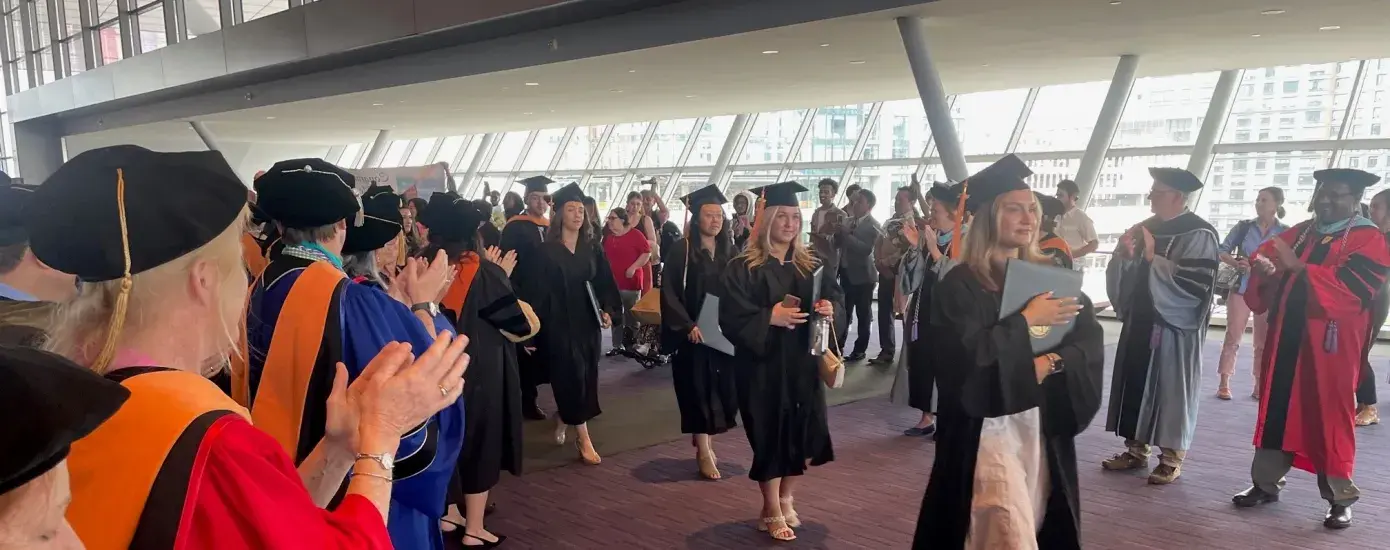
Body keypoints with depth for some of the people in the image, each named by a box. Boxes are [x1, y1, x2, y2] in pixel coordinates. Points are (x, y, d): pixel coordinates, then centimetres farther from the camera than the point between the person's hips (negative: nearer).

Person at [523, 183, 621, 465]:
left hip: (588, 322, 5)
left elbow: (605, 284, 8)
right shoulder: (545, 251, -6)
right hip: (559, 324, -5)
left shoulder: (593, 249, 7)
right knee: (571, 378, -6)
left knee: (586, 378, 12)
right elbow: (537, 292, -7)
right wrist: (535, 325, -11)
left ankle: (562, 419, 38)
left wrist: (608, 311, -7)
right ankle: (583, 439, 0)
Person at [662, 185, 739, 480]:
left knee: (723, 388, 9)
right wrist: (688, 325, -20)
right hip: (693, 333, -5)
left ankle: (705, 442, 26)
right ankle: (703, 452, 9)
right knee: (699, 388, -1)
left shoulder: (729, 251, 8)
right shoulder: (681, 250, -7)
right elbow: (669, 293, -11)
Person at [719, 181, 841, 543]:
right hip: (762, 365, -5)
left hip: (802, 362, 5)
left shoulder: (809, 265, 8)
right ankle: (772, 511, 19)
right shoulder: (742, 268, -8)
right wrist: (769, 317, -24)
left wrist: (828, 308, -9)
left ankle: (787, 499, 31)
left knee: (804, 432, 9)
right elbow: (732, 318, -13)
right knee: (770, 434, 2)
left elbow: (832, 295, 12)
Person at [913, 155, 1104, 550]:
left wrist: (1049, 363, -19)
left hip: (1044, 428, 6)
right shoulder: (960, 284, -10)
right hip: (987, 428, -6)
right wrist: (1026, 320, -17)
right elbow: (966, 356, -22)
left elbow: (1091, 345, -1)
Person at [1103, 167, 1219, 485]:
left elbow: (1195, 282, -20)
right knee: (1136, 384, 9)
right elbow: (1124, 274, 11)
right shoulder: (1145, 228, 10)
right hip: (1140, 321, 7)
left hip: (1173, 325, -7)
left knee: (1170, 387, 0)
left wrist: (1153, 258, -18)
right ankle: (1136, 449, 19)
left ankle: (1172, 457, 10)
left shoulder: (1198, 234, -10)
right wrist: (1126, 254, -10)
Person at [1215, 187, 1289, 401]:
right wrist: (1235, 263, -18)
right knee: (1232, 337, -1)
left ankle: (1259, 385, 14)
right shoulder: (1243, 227, 3)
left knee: (1264, 341, 5)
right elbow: (1222, 251, 1)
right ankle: (1224, 383, 3)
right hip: (1241, 287, 0)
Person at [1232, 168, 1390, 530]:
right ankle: (1266, 484, 20)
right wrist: (1265, 270, -14)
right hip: (1286, 338, 5)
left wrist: (1298, 269, -26)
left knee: (1330, 417, 2)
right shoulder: (1298, 233, 14)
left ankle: (1340, 498, 15)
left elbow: (1354, 286, -18)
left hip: (1331, 345, -5)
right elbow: (1264, 260, 9)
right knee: (1277, 410, 10)